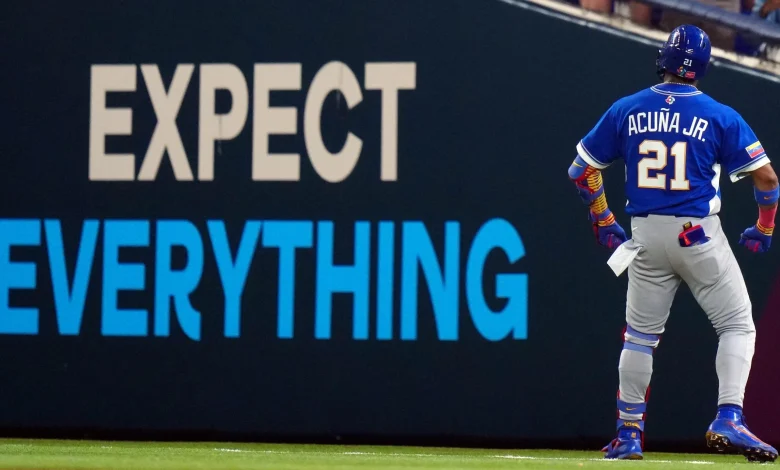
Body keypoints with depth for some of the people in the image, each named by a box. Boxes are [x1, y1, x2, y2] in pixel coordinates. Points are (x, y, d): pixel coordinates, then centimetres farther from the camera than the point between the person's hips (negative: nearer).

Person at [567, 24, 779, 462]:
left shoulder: (626, 110, 2)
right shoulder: (720, 116, -6)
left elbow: (582, 170, 7)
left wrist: (603, 221, 17)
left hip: (645, 237, 3)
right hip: (701, 236, -3)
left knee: (640, 334, 14)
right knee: (737, 325, 6)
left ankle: (629, 434, 16)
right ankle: (729, 418, -10)